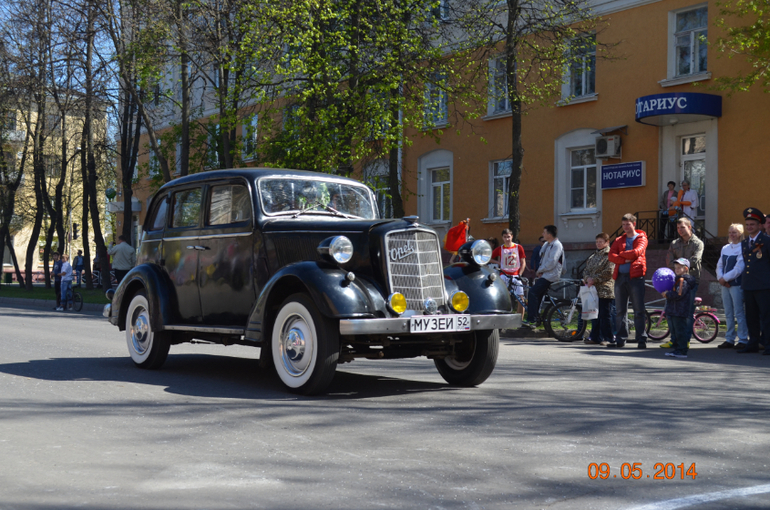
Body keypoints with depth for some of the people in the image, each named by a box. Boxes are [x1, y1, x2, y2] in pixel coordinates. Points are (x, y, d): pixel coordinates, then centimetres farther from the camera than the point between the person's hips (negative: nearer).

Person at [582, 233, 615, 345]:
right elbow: (586, 270, 16)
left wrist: (594, 280, -14)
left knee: (605, 315, -5)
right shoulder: (593, 256, 19)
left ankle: (607, 338, 1)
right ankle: (595, 337, 16)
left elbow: (609, 272, -14)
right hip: (593, 289, 7)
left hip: (605, 290, -7)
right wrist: (587, 278, -5)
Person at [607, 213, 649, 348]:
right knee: (620, 310, 6)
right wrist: (625, 259, -11)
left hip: (635, 277, -5)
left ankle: (641, 340, -4)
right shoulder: (619, 240, 18)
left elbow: (636, 252, -13)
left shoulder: (641, 238, 5)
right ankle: (620, 339, 11)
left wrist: (620, 254, -2)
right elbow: (611, 255, 3)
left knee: (639, 310, -5)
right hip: (620, 276, 5)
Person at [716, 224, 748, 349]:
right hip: (725, 284, 7)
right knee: (728, 314, 10)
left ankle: (743, 340, 0)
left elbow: (738, 268, -14)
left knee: (739, 313, -5)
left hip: (736, 285, -7)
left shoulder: (742, 248, -8)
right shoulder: (725, 248, 14)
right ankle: (729, 339, 16)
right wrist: (720, 278, -4)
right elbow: (720, 265, 13)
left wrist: (725, 278, -12)